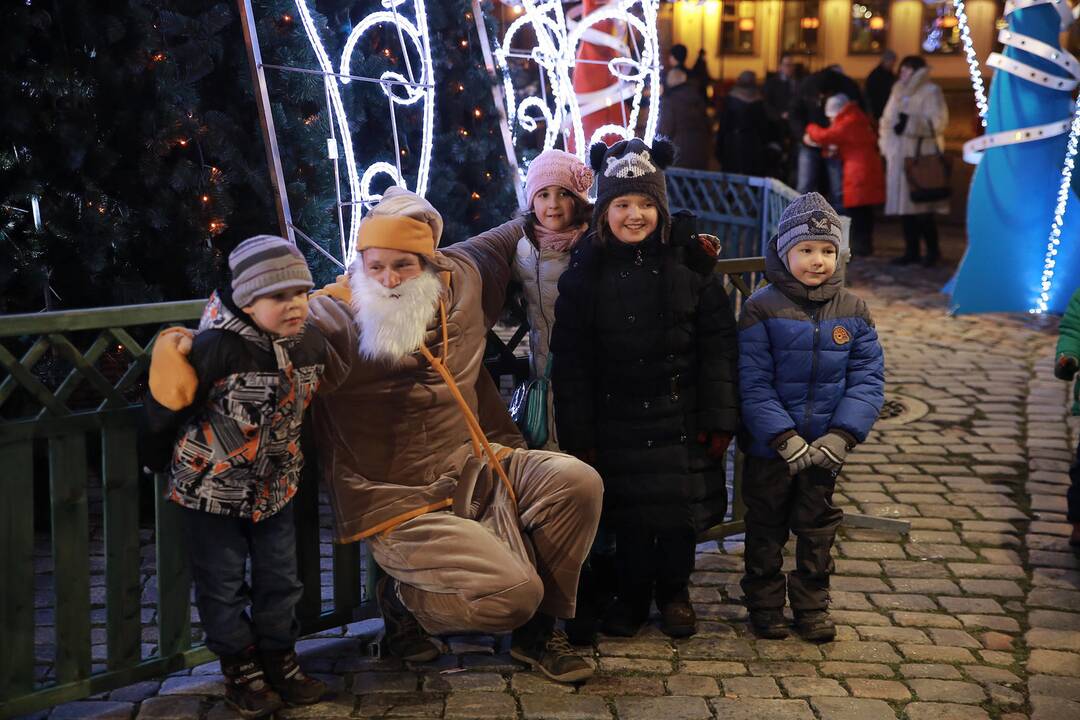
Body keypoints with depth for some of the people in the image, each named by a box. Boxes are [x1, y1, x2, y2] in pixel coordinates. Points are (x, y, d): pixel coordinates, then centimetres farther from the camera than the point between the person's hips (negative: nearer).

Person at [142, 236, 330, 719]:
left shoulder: (312, 343, -9)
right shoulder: (218, 348, -28)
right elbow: (168, 407, -15)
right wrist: (158, 456, -2)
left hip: (274, 489, 5)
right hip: (211, 491, -5)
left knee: (280, 580, 15)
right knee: (223, 587, 8)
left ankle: (279, 661, 33)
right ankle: (241, 670, 25)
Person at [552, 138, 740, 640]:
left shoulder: (690, 263, -5)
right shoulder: (586, 271, -5)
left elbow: (718, 347, -2)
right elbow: (571, 361, -3)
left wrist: (719, 419, -6)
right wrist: (579, 436, -5)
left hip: (680, 418, 0)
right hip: (618, 423, 0)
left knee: (681, 508, 8)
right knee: (629, 514, 8)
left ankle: (674, 592, 29)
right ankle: (632, 595, 28)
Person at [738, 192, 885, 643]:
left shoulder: (852, 311, -1)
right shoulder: (761, 309, -11)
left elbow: (867, 380, -3)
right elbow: (753, 383, -15)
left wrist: (841, 436, -15)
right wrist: (784, 438, -22)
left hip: (825, 448, 3)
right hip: (769, 448, -3)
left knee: (817, 526, 14)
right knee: (766, 526, 11)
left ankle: (812, 605, 28)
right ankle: (765, 604, 26)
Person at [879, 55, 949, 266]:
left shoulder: (931, 92, -4)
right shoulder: (899, 92, 19)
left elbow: (938, 122, -13)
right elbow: (888, 120, 23)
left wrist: (911, 123, -22)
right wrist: (886, 146, 14)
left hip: (921, 157, -7)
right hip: (899, 156, 7)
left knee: (921, 205, -8)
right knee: (904, 204, 6)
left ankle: (932, 250, 3)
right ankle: (911, 251, 12)